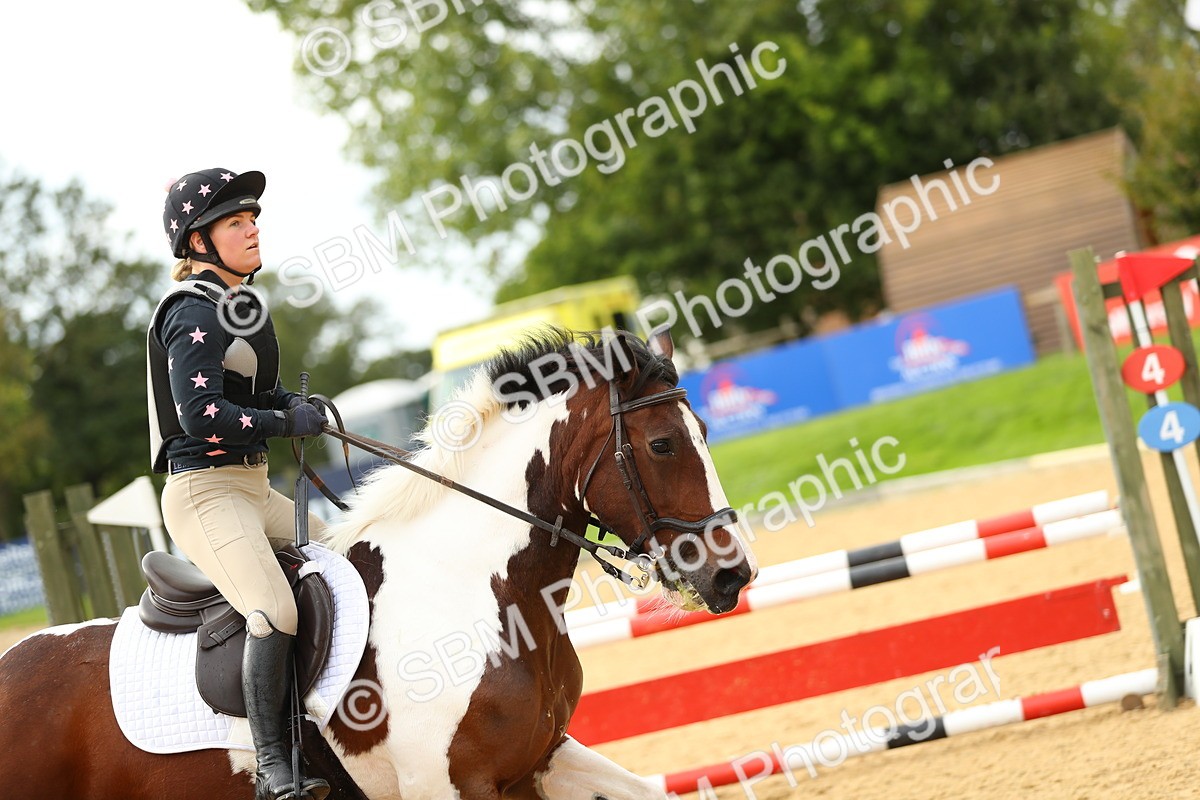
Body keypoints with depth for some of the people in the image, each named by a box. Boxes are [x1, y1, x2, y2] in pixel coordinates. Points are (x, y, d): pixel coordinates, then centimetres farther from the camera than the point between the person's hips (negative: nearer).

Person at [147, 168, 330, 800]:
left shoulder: (240, 307, 17)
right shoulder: (194, 312, -12)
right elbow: (201, 414, -24)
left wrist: (297, 408, 6)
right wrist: (286, 424, -14)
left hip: (252, 487, 10)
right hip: (205, 491, -10)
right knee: (275, 613, -27)